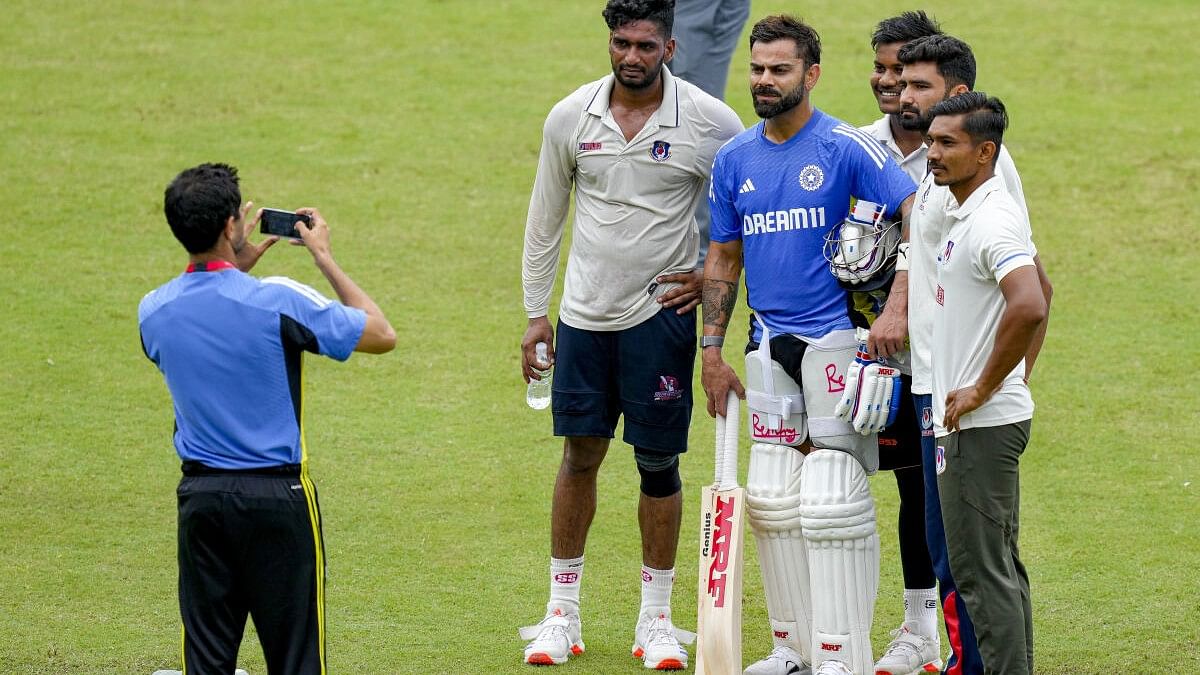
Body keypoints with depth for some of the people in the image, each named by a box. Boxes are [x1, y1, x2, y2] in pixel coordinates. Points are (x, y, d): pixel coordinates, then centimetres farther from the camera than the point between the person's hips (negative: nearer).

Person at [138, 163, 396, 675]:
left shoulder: (153, 311, -1)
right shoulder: (275, 301, -16)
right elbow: (381, 334, -4)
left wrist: (237, 266, 22)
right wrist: (324, 258, 2)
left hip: (200, 494, 4)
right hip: (277, 496, -4)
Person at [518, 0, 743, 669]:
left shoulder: (710, 122, -7)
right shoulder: (570, 117, 1)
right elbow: (545, 219, 11)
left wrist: (714, 274, -2)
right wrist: (536, 312, 11)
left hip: (661, 312, -2)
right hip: (584, 313, 2)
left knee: (658, 462, 2)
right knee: (580, 454, 6)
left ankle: (657, 617, 12)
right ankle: (563, 611, 16)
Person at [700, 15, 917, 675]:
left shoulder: (847, 148, -7)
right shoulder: (734, 160, 11)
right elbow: (724, 258, 18)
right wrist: (712, 350, 12)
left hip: (835, 341, -6)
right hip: (768, 347, 6)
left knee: (832, 500, -10)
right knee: (771, 498, 8)